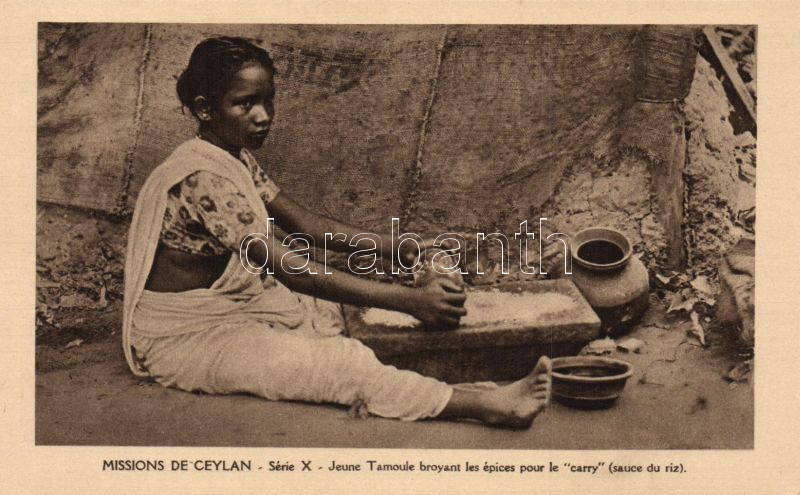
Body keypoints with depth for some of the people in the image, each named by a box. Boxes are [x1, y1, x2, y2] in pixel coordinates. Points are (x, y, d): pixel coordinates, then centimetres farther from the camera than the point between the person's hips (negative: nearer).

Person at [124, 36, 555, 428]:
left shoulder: (236, 159, 4)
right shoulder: (203, 178, -28)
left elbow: (307, 224, 5)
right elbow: (294, 272, -32)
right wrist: (409, 301, -33)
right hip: (182, 338, -10)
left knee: (340, 315, 2)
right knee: (338, 363, -24)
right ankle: (485, 405, -27)